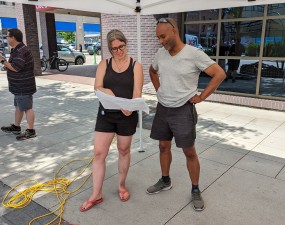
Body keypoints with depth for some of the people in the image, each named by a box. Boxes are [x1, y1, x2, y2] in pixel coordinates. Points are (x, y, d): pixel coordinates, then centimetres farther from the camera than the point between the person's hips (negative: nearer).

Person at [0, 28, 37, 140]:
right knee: (18, 107, 19)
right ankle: (16, 127, 32)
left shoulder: (22, 51, -20)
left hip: (23, 86, -11)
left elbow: (15, 68, -25)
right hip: (19, 86, 11)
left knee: (27, 108, -4)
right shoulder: (16, 49, 14)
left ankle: (30, 131, 3)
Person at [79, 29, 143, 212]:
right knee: (99, 153, 1)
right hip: (106, 114, 2)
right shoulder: (104, 64, 3)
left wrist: (130, 107, -31)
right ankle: (97, 195, 15)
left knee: (124, 151, 14)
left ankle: (122, 186, 35)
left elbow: (137, 92, -10)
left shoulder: (135, 66, -2)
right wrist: (115, 99, -26)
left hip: (127, 116, -1)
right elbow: (98, 87, -8)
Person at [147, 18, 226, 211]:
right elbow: (152, 71, 22)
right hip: (162, 109, 6)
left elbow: (220, 74, -14)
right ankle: (165, 181, 36)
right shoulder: (160, 53, 2)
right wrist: (159, 90, 10)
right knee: (164, 146, 16)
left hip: (183, 110, -5)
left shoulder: (194, 54, -16)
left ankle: (196, 191, 21)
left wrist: (201, 97, -13)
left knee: (189, 152, 4)